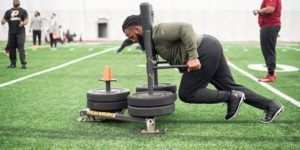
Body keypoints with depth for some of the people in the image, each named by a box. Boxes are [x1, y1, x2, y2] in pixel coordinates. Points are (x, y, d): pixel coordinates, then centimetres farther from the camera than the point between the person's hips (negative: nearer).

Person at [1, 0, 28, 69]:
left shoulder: (23, 11, 5)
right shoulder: (8, 11, 13)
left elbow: (26, 20, -3)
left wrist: (23, 23, -26)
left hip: (20, 32, -4)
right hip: (11, 33, 4)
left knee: (21, 47, -12)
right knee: (11, 48, 6)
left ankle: (23, 63, -12)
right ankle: (13, 63, 16)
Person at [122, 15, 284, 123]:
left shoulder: (159, 32, -12)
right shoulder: (154, 40, 19)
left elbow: (185, 27, -24)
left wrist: (192, 57, -28)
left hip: (205, 52, -11)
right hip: (211, 47, 11)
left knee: (186, 94, -3)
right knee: (230, 86, 14)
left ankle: (230, 97, 0)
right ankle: (270, 105, 14)